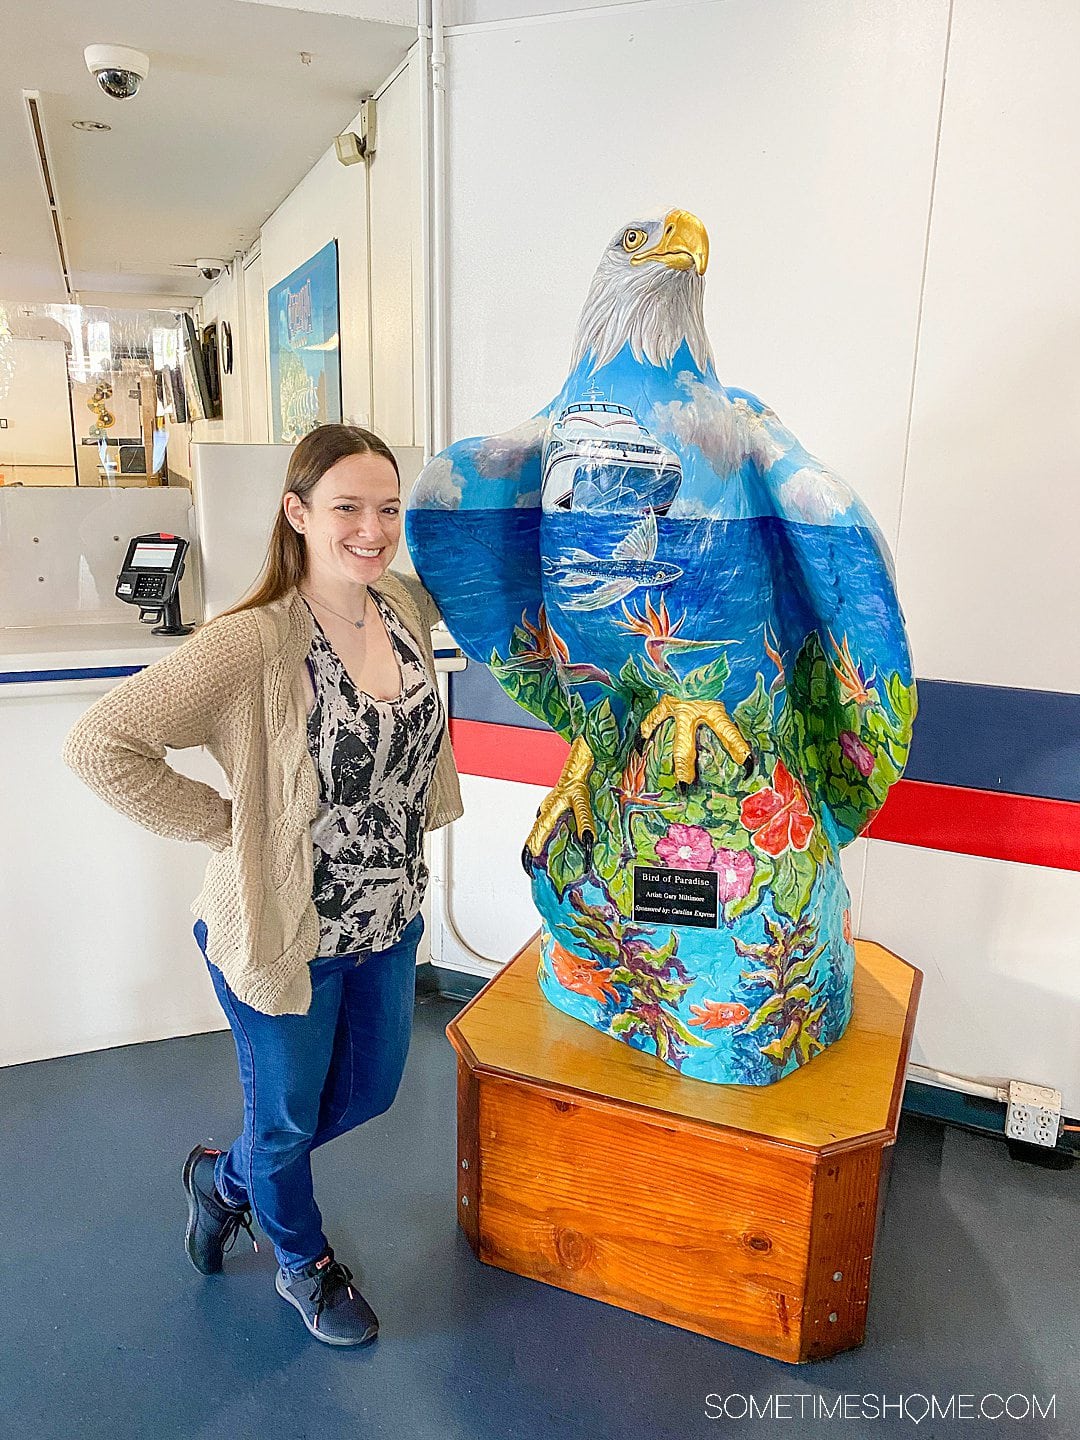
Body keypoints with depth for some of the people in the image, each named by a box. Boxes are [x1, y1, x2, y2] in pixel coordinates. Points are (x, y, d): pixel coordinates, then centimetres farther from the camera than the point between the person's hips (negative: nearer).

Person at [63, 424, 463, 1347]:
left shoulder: (408, 607, -7)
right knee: (288, 1117, 19)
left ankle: (227, 1177, 55)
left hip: (389, 921, 7)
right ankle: (304, 1263, 53)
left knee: (370, 1092, 26)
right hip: (286, 932, -6)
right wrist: (227, 825, -20)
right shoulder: (255, 644, -26)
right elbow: (101, 745, -26)